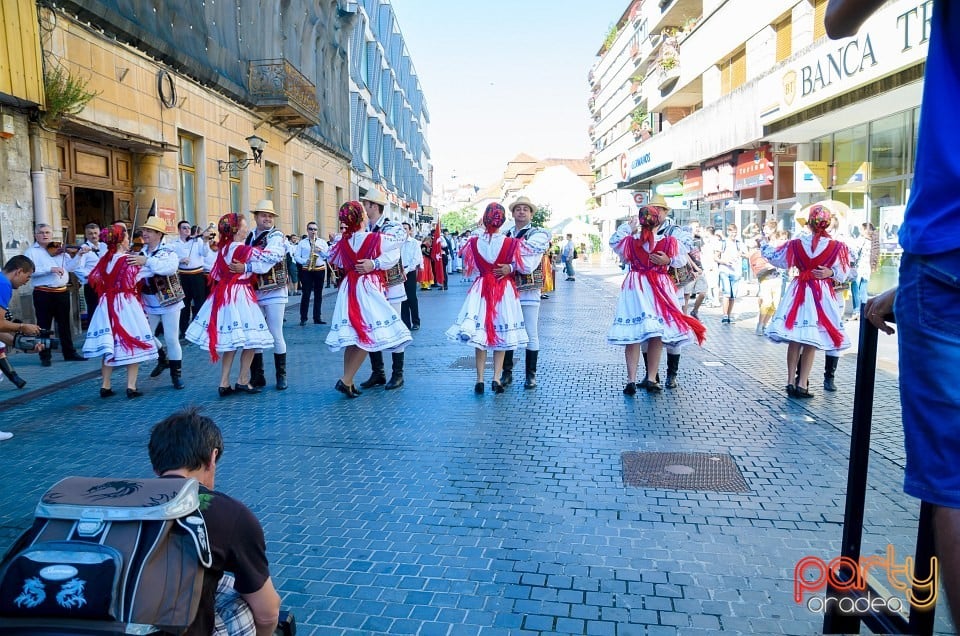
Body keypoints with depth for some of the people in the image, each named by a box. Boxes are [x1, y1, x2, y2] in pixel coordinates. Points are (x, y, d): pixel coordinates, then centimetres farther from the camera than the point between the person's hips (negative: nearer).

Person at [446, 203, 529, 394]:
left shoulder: (473, 243, -7)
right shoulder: (512, 244, -14)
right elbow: (526, 266, -5)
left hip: (480, 291, 1)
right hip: (504, 292, -1)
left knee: (479, 334, 8)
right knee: (501, 334, 9)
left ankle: (480, 380, 8)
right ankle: (496, 378, 4)